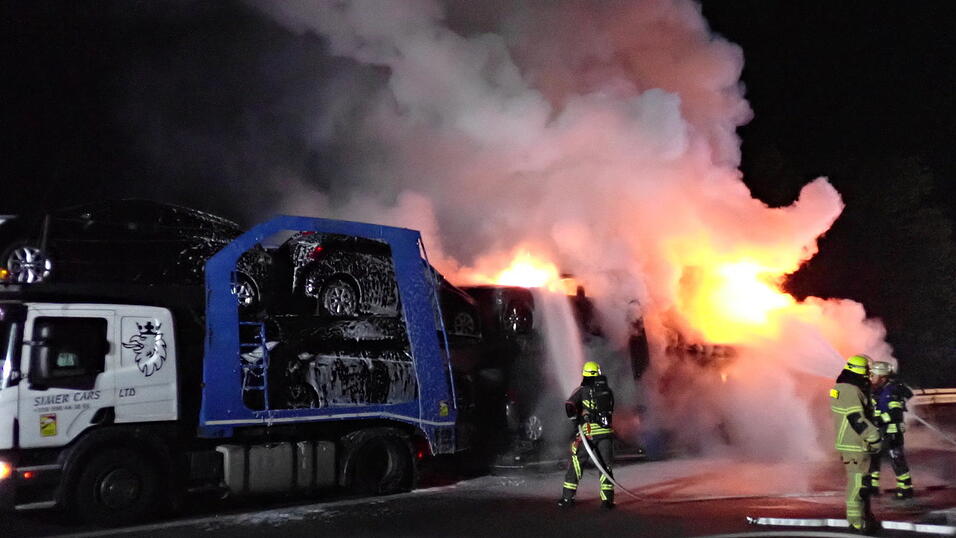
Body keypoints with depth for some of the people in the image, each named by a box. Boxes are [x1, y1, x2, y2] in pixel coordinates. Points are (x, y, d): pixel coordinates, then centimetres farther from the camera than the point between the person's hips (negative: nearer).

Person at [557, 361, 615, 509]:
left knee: (576, 464, 8)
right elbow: (611, 410, 17)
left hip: (588, 432, -2)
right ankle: (607, 499, 8)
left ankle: (567, 497, 10)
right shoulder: (608, 391, 11)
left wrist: (576, 419, 0)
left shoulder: (582, 390, -1)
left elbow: (569, 406, -13)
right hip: (606, 432, 3)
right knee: (606, 465, 13)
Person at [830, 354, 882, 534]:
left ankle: (865, 515, 30)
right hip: (856, 445, -10)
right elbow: (858, 420, -23)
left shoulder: (839, 388, 11)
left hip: (846, 443, 10)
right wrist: (874, 437, -16)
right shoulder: (852, 391, -21)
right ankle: (857, 521, 2)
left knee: (860, 479, 19)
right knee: (858, 482, -4)